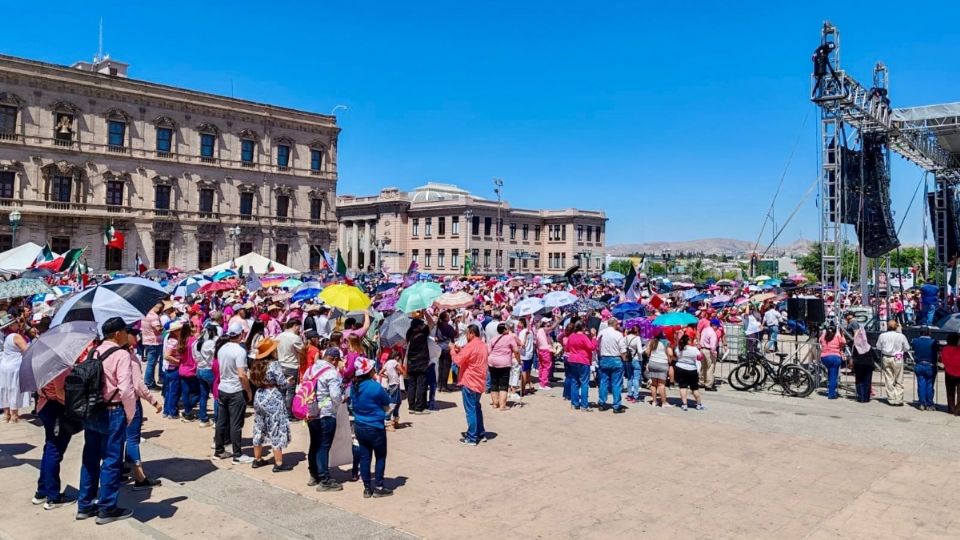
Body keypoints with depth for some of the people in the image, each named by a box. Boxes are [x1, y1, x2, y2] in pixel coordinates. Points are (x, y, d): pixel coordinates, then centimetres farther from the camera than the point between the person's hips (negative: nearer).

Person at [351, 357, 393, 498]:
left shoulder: (354, 386, -2)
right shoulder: (375, 387, -22)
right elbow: (387, 404, -9)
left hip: (359, 427, 6)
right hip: (375, 428, -6)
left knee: (364, 456, 13)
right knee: (380, 457, 10)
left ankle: (367, 488, 20)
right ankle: (378, 488, 13)